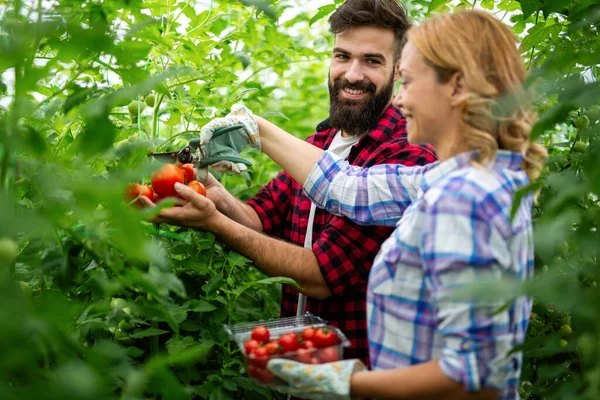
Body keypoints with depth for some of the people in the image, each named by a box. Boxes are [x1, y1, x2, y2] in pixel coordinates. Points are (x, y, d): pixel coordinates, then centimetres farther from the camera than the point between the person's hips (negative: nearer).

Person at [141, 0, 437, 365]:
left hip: (360, 361, -6)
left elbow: (319, 275, -25)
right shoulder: (319, 144, 4)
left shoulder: (408, 158, -23)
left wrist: (213, 222, -25)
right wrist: (218, 195, -24)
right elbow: (260, 218, -3)